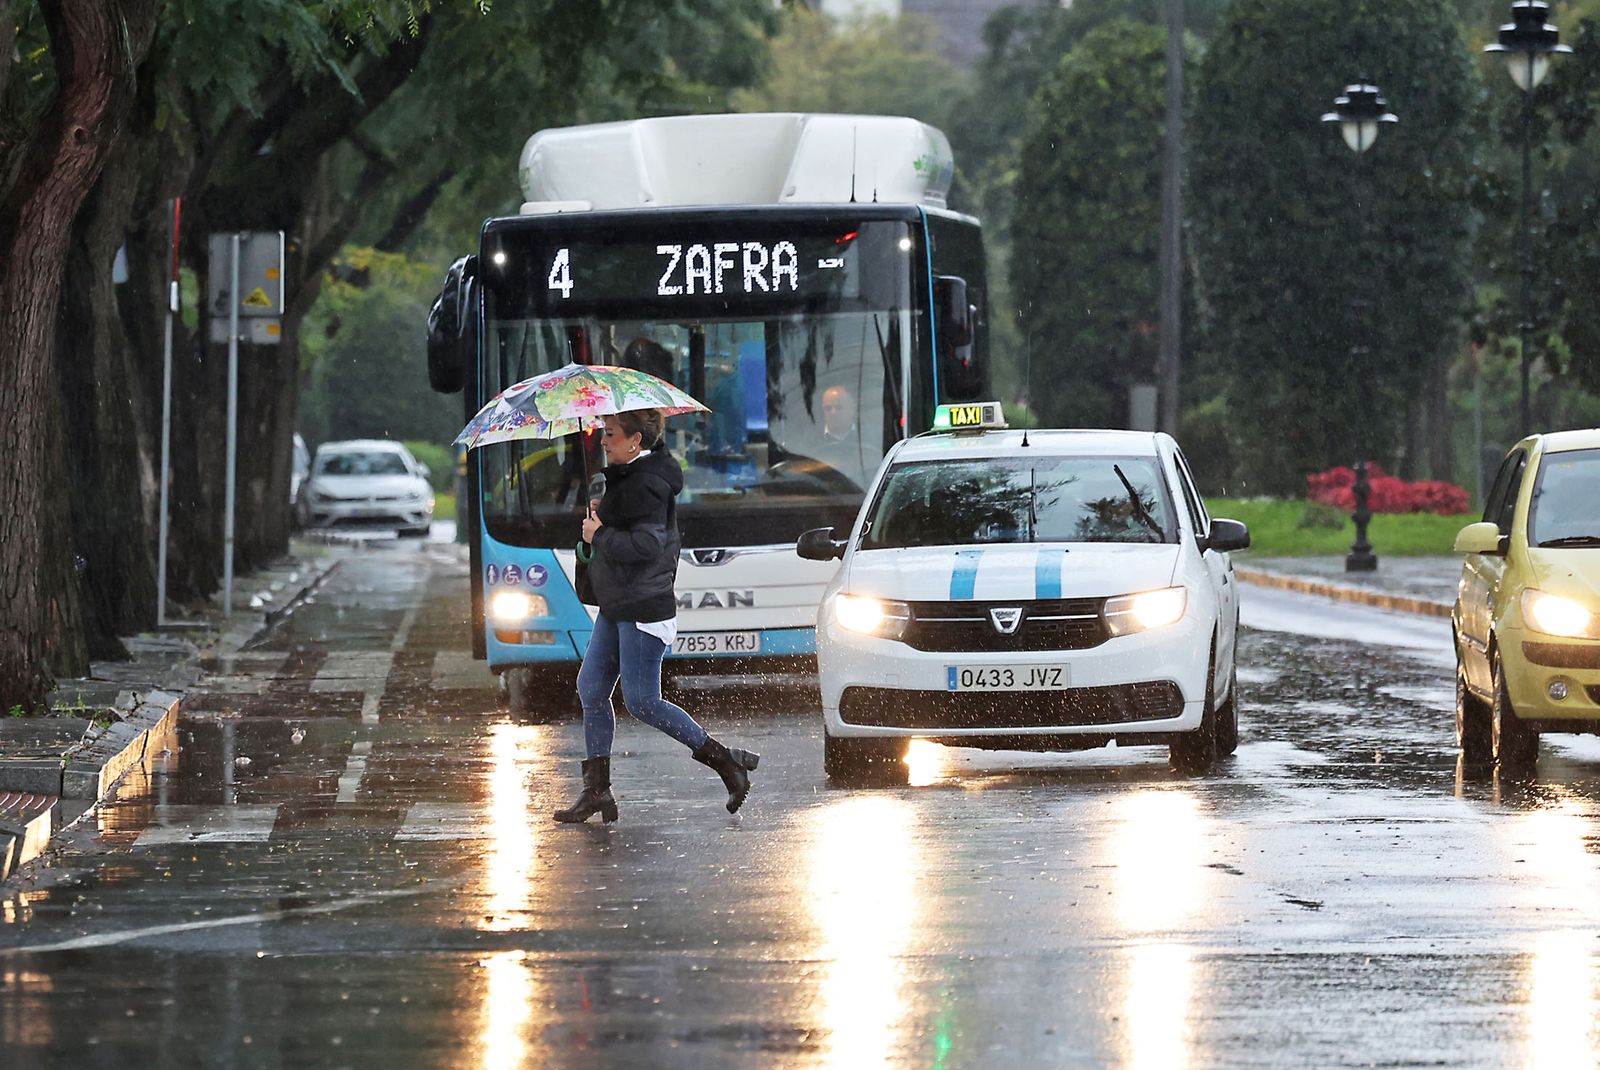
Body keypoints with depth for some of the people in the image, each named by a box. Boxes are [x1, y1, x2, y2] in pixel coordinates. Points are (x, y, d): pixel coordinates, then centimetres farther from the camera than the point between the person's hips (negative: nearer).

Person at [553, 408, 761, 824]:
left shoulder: (646, 485, -19)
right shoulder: (627, 477, 13)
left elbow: (646, 546, -26)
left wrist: (599, 535, -15)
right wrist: (598, 520, 6)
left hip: (643, 609, -11)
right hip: (617, 606, 11)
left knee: (641, 701, -6)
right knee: (591, 689, 8)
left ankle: (724, 760, 4)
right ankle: (596, 791, 12)